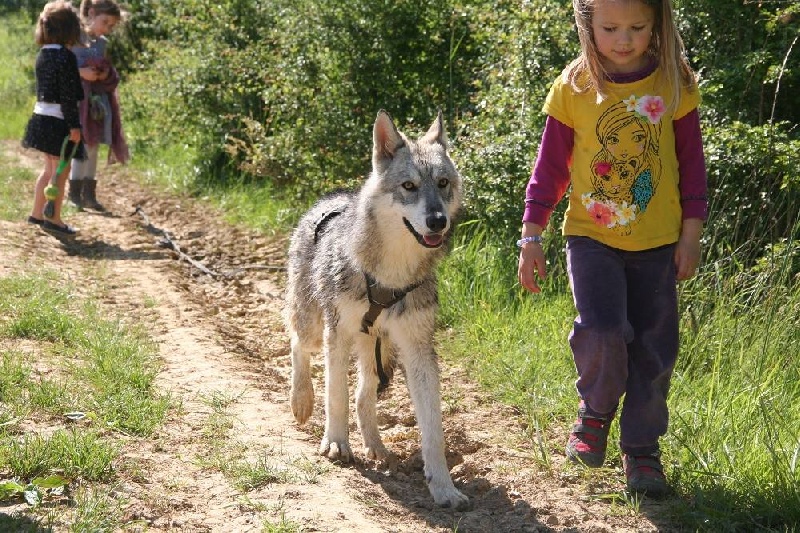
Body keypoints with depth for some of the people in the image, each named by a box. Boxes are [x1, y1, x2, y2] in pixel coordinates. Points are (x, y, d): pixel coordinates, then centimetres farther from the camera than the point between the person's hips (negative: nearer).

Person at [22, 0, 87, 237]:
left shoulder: (43, 54, 7)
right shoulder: (66, 57, -18)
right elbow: (68, 96, -19)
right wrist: (74, 126, -16)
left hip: (42, 117, 8)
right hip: (59, 121, -8)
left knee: (50, 169, 19)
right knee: (61, 171, 1)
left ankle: (37, 213, 25)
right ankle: (54, 219, 6)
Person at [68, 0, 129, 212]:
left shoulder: (103, 43, 12)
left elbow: (110, 75, 17)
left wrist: (107, 75, -5)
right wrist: (81, 72, -21)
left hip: (99, 99, 6)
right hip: (79, 97, -6)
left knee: (94, 146, 7)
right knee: (85, 145, -10)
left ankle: (89, 194, 13)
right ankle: (75, 192, -1)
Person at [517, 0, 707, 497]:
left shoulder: (674, 83, -3)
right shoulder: (574, 87, -5)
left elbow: (692, 160, 4)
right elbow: (551, 164, 2)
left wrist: (692, 232, 1)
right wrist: (532, 235, 0)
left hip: (657, 241, 1)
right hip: (592, 235, -1)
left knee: (654, 347, 3)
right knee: (602, 330, -20)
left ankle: (642, 448, 21)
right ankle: (596, 410, 11)